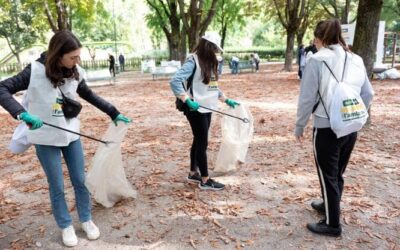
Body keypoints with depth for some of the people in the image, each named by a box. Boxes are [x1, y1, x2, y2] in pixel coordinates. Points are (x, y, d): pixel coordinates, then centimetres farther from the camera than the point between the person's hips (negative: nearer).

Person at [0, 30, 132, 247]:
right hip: (46, 139, -4)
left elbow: (91, 97, 9)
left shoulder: (75, 73, -6)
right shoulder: (36, 71, -19)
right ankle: (66, 227, 29)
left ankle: (86, 220, 32)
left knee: (80, 181, 12)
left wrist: (114, 113, 12)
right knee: (57, 187, 8)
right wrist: (21, 113, -38)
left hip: (71, 135, 4)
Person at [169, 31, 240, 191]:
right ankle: (205, 180, 11)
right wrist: (188, 101, -29)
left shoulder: (209, 62, 11)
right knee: (202, 143, -1)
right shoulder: (193, 61, -14)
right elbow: (175, 81, -23)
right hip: (196, 110, -8)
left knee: (199, 141, 16)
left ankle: (193, 173, 30)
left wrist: (226, 100, 20)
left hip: (207, 109, 8)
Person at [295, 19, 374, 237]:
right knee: (338, 173, 22)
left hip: (326, 128, -6)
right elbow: (368, 94, 10)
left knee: (328, 176, 7)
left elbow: (307, 98, -11)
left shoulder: (317, 60, -11)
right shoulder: (356, 60, 7)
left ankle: (332, 224, 19)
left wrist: (299, 126, -1)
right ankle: (329, 205, 43)